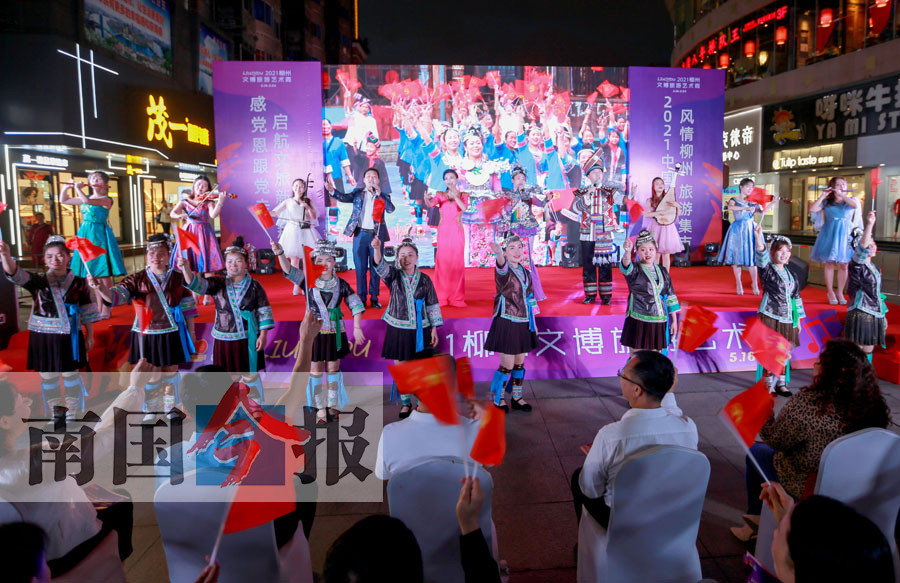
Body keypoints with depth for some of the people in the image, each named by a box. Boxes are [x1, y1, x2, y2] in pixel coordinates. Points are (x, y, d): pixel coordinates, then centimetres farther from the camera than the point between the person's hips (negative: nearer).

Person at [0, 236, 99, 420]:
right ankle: (55, 412, 29)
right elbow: (15, 275, -21)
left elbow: (87, 312, 1)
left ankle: (72, 413, 24)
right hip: (43, 338, 1)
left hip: (70, 338, -1)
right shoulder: (37, 282, -2)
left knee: (71, 375, 8)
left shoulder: (79, 283, -3)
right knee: (48, 377, 12)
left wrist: (90, 336, 2)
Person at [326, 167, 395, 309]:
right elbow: (346, 197, -6)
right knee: (360, 268, 4)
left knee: (375, 268, 7)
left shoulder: (383, 196, 7)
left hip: (376, 236, 0)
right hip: (360, 235, 0)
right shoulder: (358, 192, 9)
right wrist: (332, 191, -24)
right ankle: (361, 298, 13)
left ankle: (374, 298, 17)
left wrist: (380, 194, -18)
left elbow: (391, 209, -9)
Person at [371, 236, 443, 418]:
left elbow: (432, 305, 4)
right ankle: (405, 403, 23)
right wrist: (377, 249, -42)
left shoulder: (424, 279, 1)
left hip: (420, 330, 0)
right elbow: (380, 266, -22)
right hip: (398, 328, 0)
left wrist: (434, 329, 1)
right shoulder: (393, 275, -1)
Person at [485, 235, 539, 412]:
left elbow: (530, 300, 16)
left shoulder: (526, 273, 11)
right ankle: (497, 399, 16)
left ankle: (517, 397, 28)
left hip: (523, 324, 6)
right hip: (507, 324, -6)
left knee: (520, 363, 14)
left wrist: (533, 324, 14)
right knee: (507, 365, -2)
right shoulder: (503, 270, -10)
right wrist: (498, 253, -59)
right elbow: (502, 266, -36)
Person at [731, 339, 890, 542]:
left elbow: (774, 440, -17)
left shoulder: (807, 403, -31)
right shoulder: (871, 403, -14)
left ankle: (754, 521, 35)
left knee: (755, 451, 21)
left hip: (804, 488, -6)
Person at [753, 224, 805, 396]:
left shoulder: (791, 274, 15)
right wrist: (758, 236, -42)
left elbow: (796, 297, 18)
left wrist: (798, 320, 15)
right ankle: (769, 384, 5)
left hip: (787, 319, 6)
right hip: (770, 316, -6)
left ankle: (780, 382, 20)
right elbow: (761, 257, -25)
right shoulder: (767, 269, -3)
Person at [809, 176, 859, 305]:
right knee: (829, 263, 1)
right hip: (829, 234, 0)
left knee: (843, 265, 2)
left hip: (845, 234, 0)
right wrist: (822, 196, -7)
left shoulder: (850, 200, 6)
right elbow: (812, 209, -8)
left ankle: (840, 292, 13)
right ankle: (830, 292, 11)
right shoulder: (827, 202, 7)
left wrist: (841, 194, -13)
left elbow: (856, 205, -18)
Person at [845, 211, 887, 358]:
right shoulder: (857, 265, -9)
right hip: (860, 316, -8)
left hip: (874, 316, 8)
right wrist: (869, 224, -40)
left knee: (868, 352, 14)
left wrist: (883, 316, 22)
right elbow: (862, 248, -29)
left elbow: (877, 294, 21)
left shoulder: (876, 269, 15)